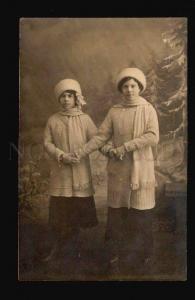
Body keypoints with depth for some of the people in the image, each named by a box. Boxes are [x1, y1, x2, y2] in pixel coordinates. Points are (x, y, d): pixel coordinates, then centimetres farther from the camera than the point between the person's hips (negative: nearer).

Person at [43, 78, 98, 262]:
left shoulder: (85, 119, 4)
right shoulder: (53, 120, 6)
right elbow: (47, 143, 1)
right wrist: (62, 156, -13)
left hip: (80, 172, 0)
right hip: (60, 172, 0)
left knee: (79, 207, 5)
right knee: (58, 209, 1)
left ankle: (74, 240, 27)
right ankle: (57, 245, 18)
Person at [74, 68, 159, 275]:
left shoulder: (148, 109, 1)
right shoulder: (114, 111, 5)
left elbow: (153, 137, -10)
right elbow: (101, 137, 2)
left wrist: (126, 146, -16)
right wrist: (81, 152, -7)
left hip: (141, 168, -1)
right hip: (118, 168, 1)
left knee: (142, 213, 4)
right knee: (116, 212, 5)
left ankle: (145, 254, 23)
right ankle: (114, 255, 18)